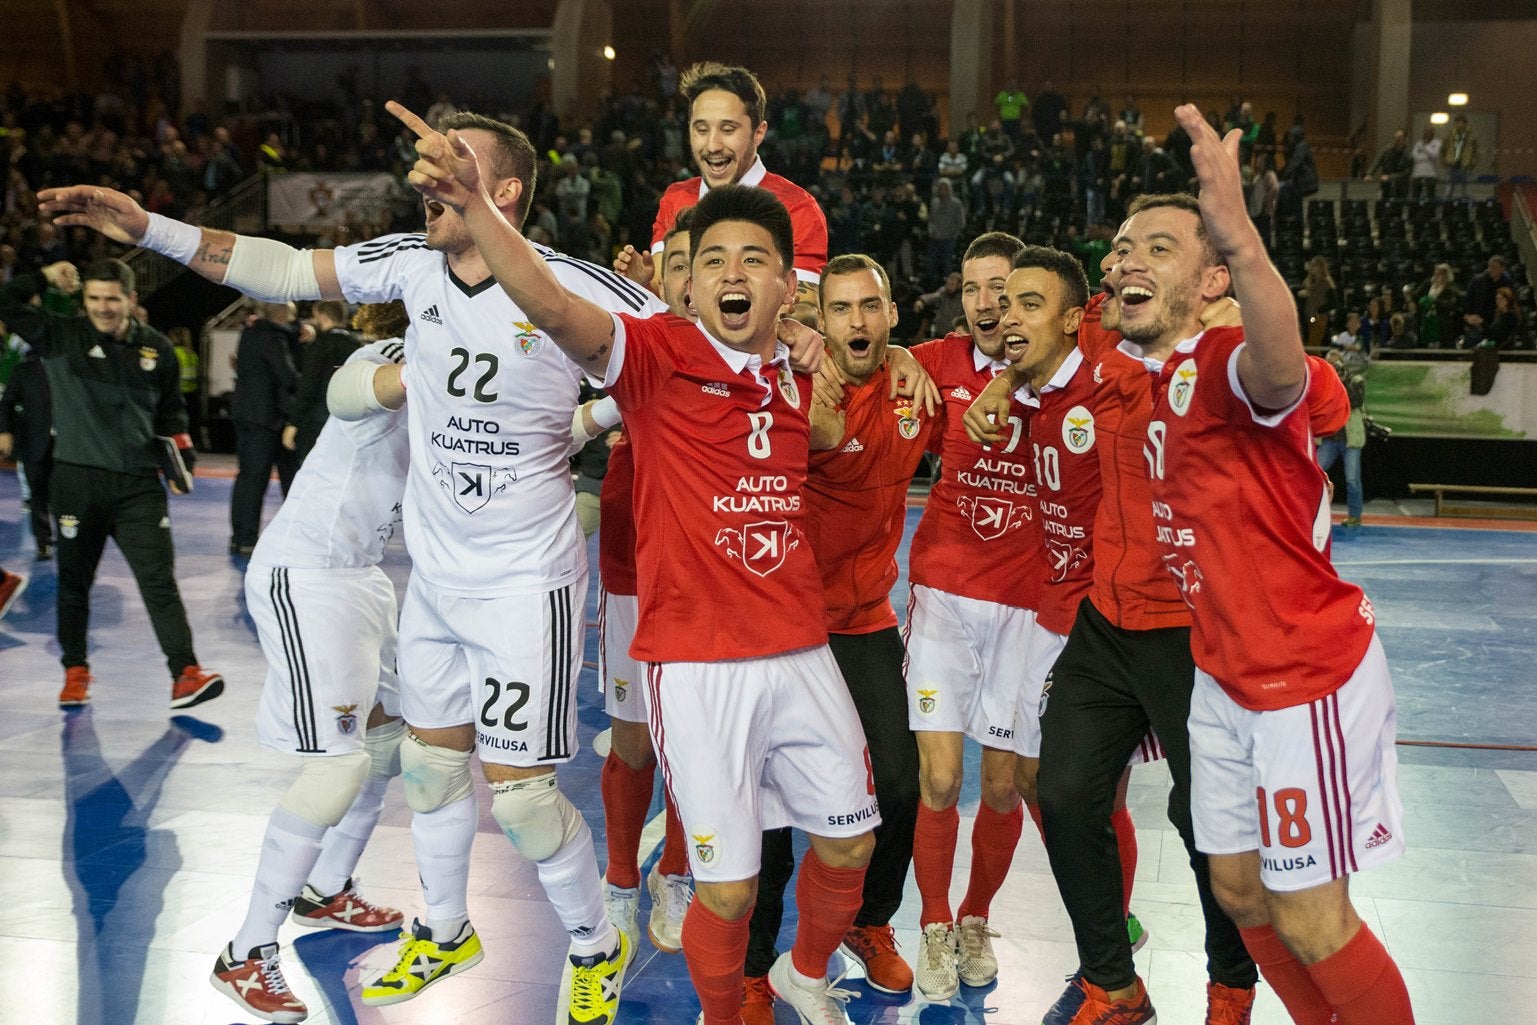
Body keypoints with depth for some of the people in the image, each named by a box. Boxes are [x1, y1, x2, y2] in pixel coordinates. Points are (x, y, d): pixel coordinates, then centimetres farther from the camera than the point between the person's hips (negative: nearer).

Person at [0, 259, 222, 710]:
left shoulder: (156, 347, 6)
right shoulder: (60, 337, 0)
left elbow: (170, 408, 17)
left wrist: (180, 450, 7)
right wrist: (44, 276, -9)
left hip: (138, 483, 0)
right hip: (76, 480, 0)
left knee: (159, 578, -7)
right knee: (74, 580, 11)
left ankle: (185, 673, -11)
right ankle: (76, 671, 28)